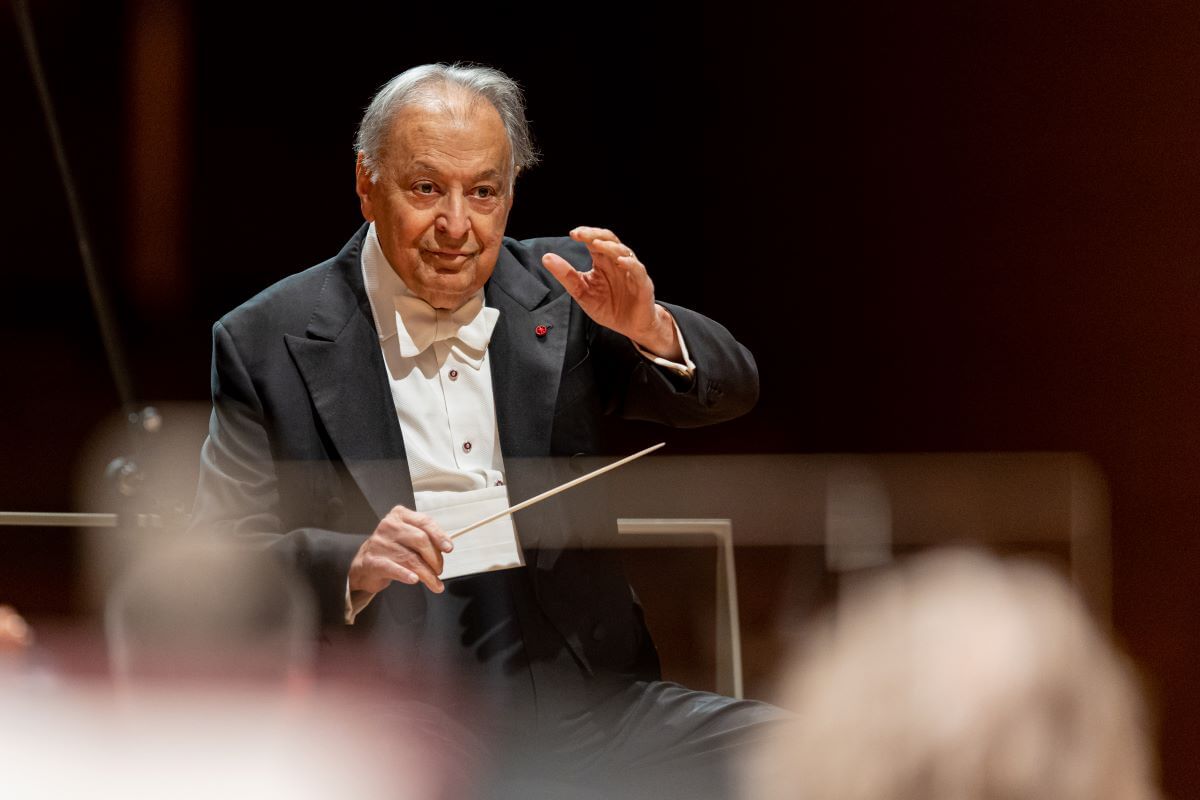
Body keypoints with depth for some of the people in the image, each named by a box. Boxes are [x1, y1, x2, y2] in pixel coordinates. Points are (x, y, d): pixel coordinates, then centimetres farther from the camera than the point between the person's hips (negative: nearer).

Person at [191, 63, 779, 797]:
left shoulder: (558, 295, 11)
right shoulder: (268, 344, 2)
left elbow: (733, 392, 6)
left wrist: (650, 330, -16)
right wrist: (350, 566, -22)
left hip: (575, 695, 4)